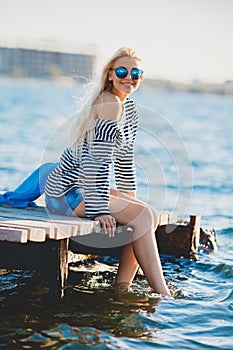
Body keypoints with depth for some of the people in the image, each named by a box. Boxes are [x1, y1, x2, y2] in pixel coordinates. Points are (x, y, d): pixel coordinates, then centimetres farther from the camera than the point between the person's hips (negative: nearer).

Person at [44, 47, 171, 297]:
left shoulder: (129, 107, 12)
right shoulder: (110, 104, -18)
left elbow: (124, 158, 20)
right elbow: (100, 160, -24)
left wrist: (130, 200, 18)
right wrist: (99, 210, -27)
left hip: (82, 188, 10)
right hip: (67, 191, -10)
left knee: (149, 216, 0)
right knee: (143, 216, -16)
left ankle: (121, 289, -2)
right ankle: (162, 296, -14)